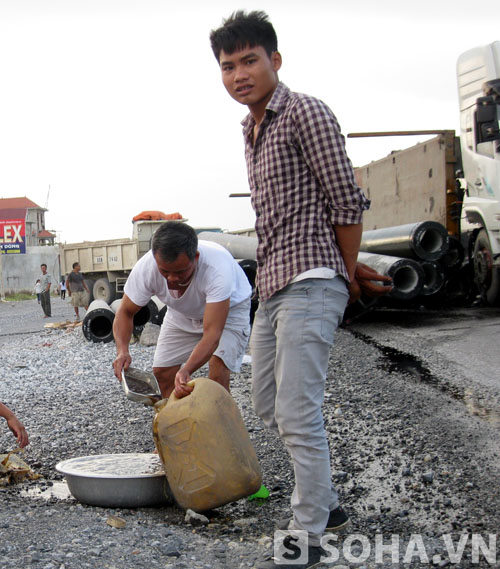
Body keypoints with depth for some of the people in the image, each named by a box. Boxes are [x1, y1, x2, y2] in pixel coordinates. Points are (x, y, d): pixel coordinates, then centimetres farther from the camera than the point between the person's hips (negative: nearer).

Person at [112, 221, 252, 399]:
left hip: (229, 309, -4)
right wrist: (122, 350, -36)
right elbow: (125, 312, -17)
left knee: (218, 371, -24)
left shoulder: (217, 267, -44)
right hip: (182, 313, 4)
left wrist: (186, 371, -60)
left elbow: (212, 333, -45)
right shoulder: (145, 268, -32)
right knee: (162, 371, -2)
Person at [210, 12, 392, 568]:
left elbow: (347, 202, -10)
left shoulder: (305, 113, -8)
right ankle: (324, 502, 30)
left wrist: (348, 273, 0)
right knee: (267, 405, 16)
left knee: (297, 414, -9)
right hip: (271, 286, 10)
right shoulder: (251, 130, 19)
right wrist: (354, 270, 18)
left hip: (308, 283, -10)